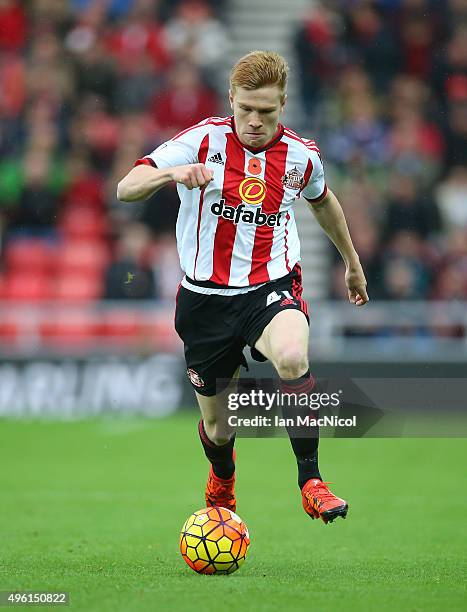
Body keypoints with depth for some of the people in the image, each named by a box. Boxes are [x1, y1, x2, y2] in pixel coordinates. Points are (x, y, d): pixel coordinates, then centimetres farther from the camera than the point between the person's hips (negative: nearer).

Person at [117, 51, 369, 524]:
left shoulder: (301, 155, -1)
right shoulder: (204, 140, -9)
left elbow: (322, 201, 23)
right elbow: (126, 189, -17)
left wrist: (352, 262, 35)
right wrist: (172, 174, -38)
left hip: (272, 288, 0)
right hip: (206, 298, 0)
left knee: (292, 357, -35)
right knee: (217, 424, 9)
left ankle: (310, 483, -23)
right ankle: (222, 485, 46)